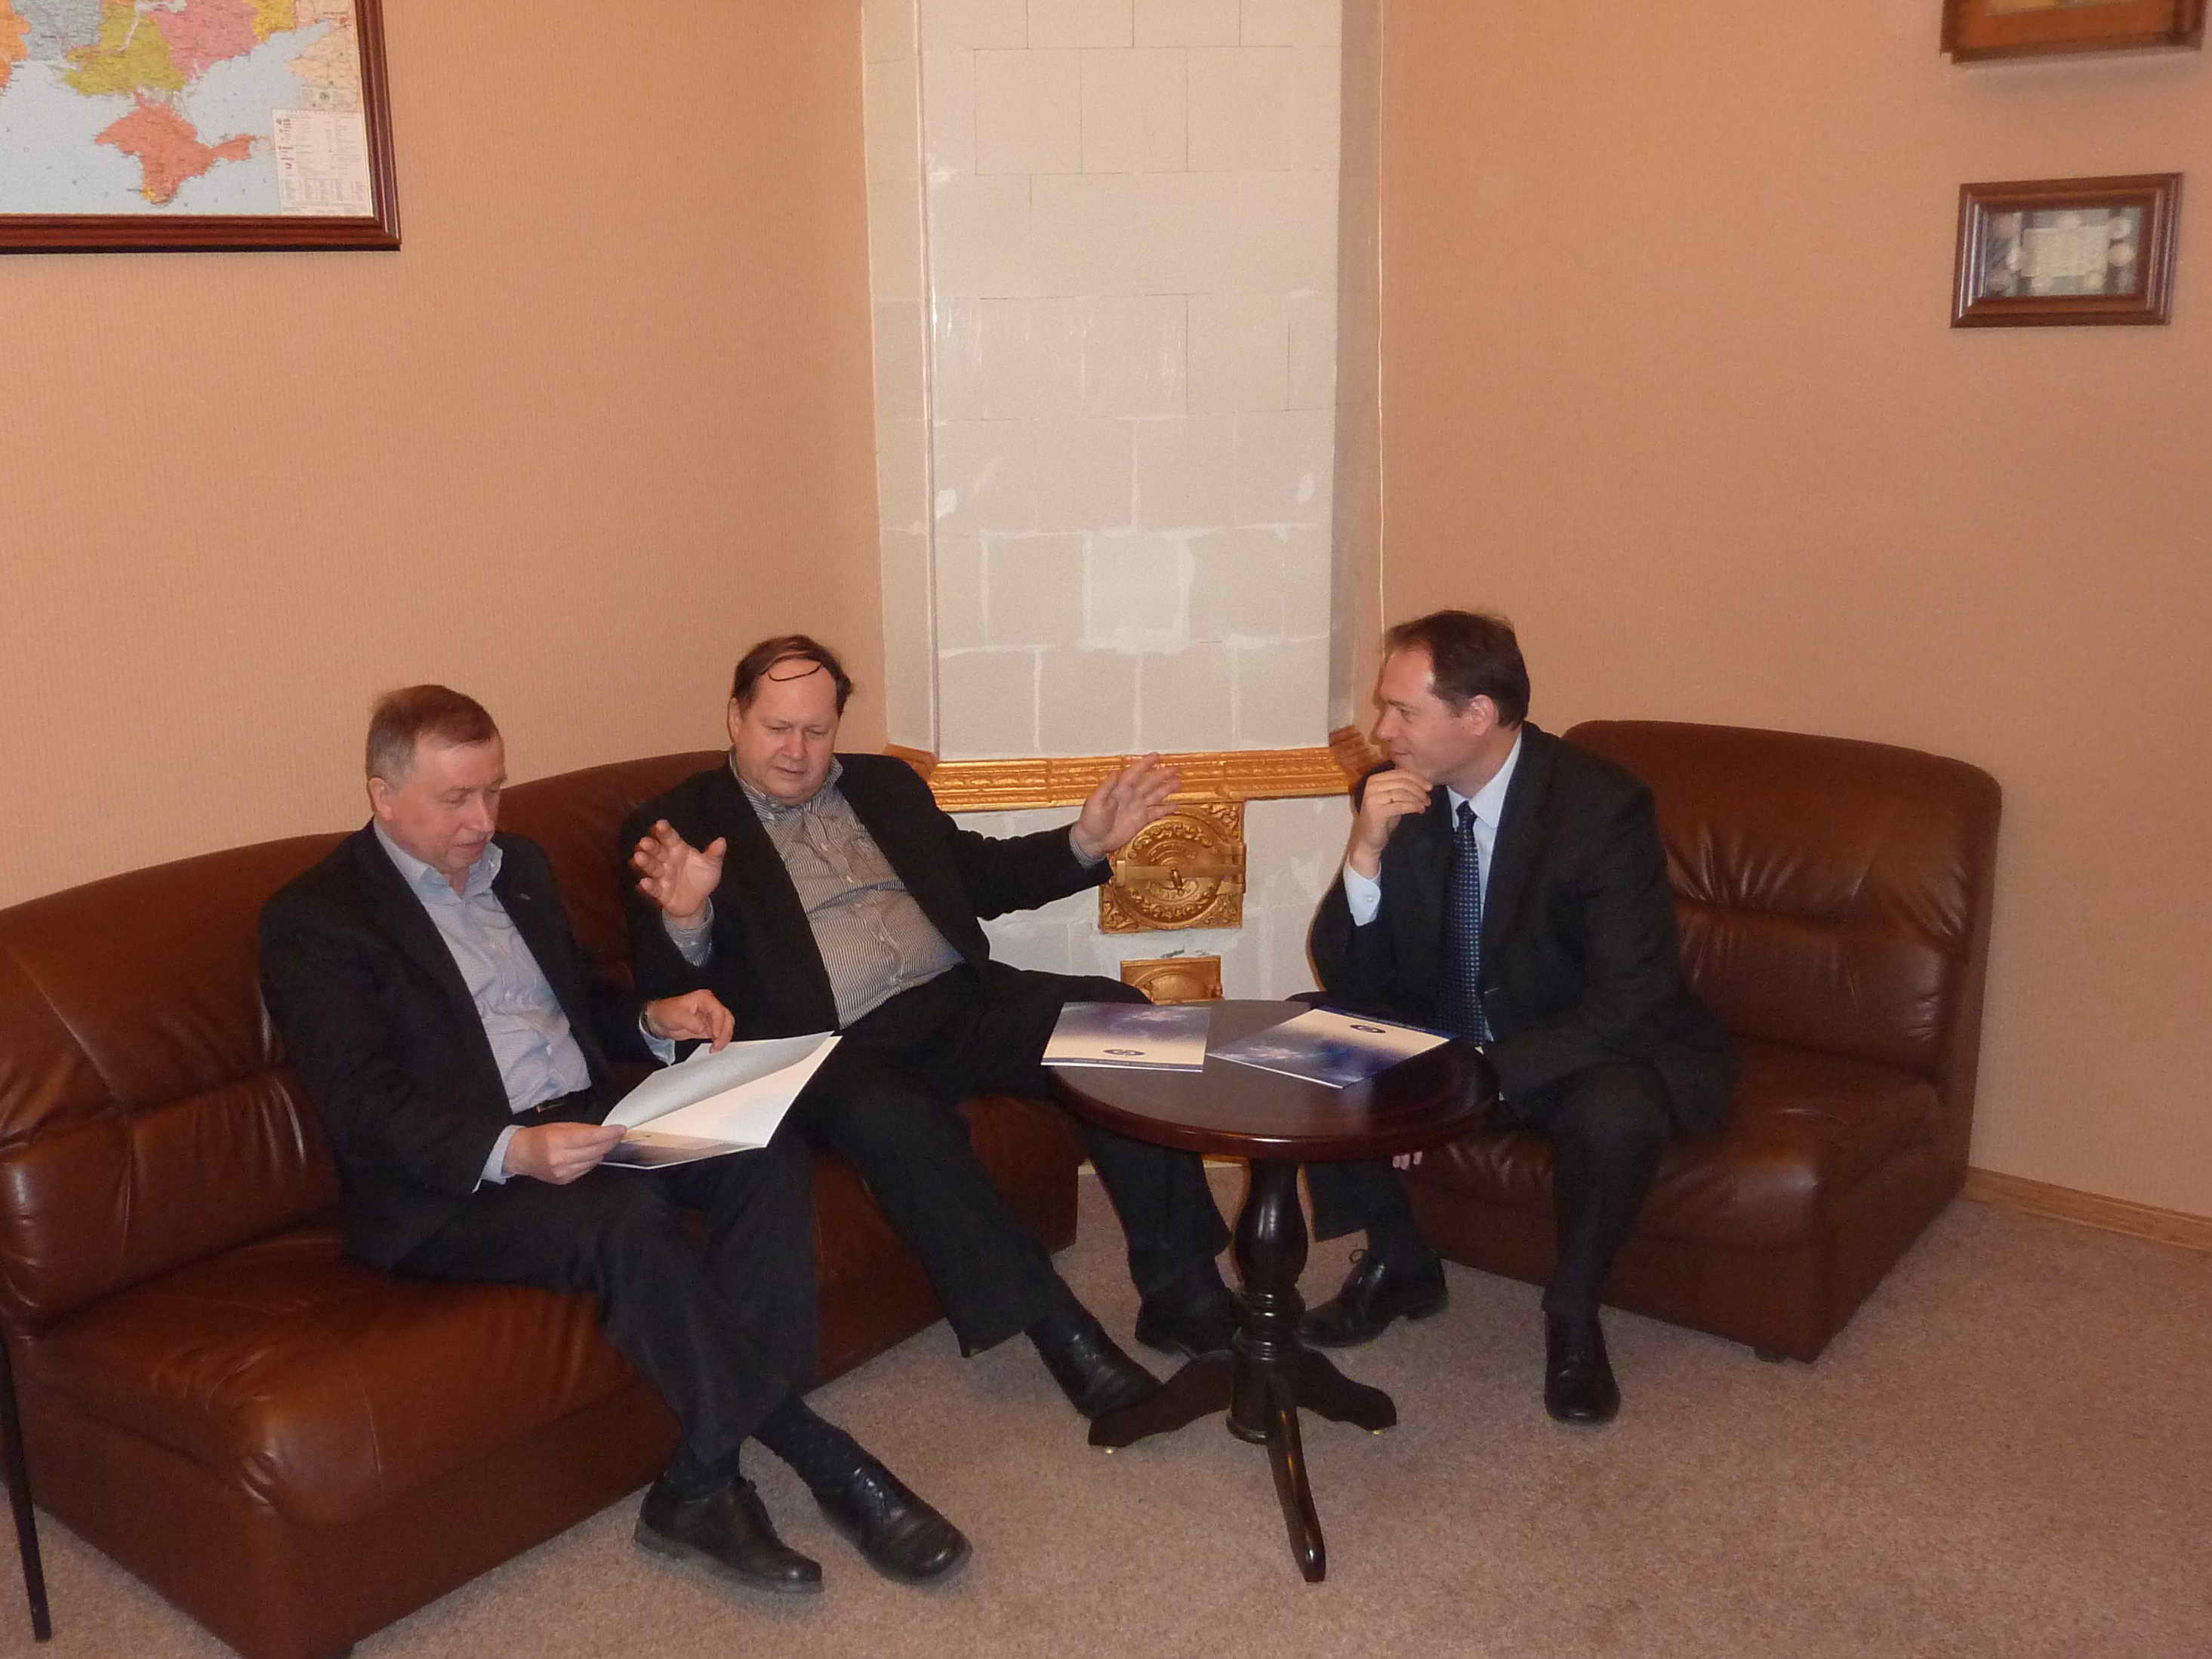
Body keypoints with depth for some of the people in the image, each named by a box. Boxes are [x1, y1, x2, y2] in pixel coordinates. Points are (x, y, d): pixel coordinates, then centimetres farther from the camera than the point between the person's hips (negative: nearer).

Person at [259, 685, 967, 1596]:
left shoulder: (518, 866, 18)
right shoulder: (313, 919, -5)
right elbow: (364, 1110, -15)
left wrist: (653, 1019, 4)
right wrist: (514, 1151, -31)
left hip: (584, 1122, 7)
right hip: (449, 1181, -7)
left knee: (766, 1155, -20)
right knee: (625, 1215, -35)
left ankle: (703, 1485, -19)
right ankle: (818, 1458, -21)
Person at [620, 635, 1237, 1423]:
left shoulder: (886, 784, 21)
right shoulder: (677, 823, 5)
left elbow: (978, 872, 24)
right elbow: (664, 987, -2)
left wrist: (1085, 844, 8)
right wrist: (685, 920, -26)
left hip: (961, 1000, 5)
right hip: (836, 1049, -5)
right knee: (890, 1117, -38)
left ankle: (1179, 1289, -16)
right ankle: (1064, 1336, -27)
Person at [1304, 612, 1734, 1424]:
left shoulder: (1602, 806, -23)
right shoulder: (1393, 793, -9)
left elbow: (1625, 1009, -27)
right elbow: (1346, 981, -9)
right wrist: (1367, 852, -26)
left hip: (1592, 1052, -5)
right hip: (1449, 1037, 5)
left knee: (1614, 1112, -36)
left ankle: (1573, 1320, -6)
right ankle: (1399, 1265, 6)